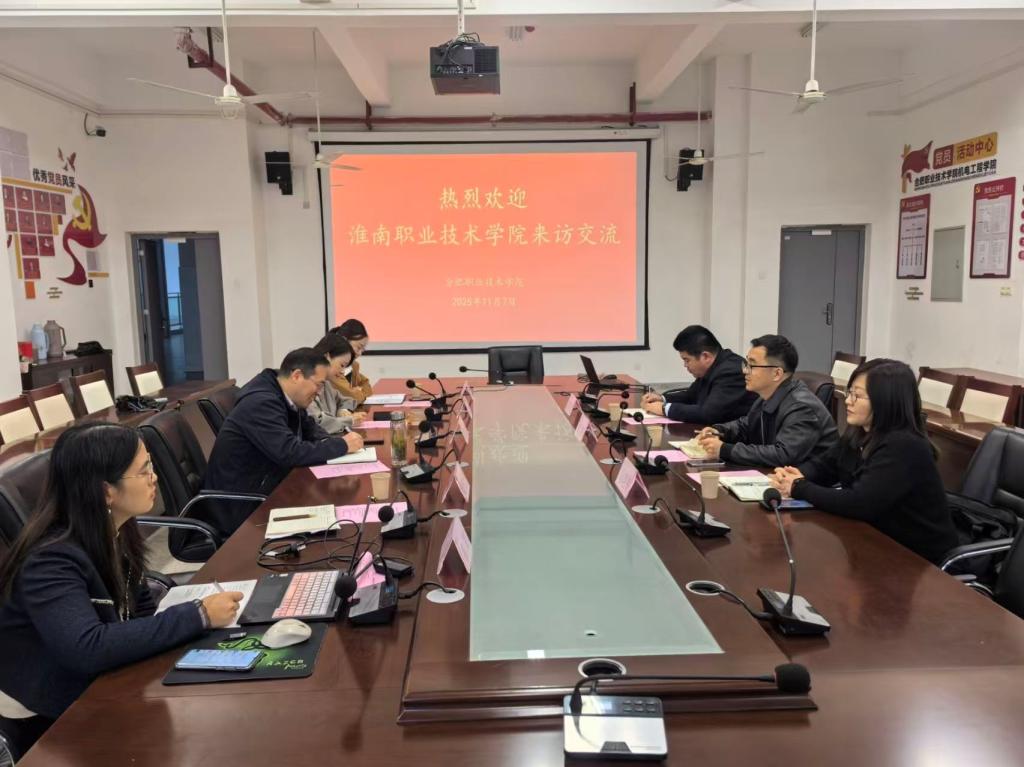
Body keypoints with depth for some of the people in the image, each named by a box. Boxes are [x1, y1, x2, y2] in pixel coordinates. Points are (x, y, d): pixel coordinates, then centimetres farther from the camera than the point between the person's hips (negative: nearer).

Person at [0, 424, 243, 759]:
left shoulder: (117, 531, -5)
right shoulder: (51, 560, -28)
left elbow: (141, 610, 0)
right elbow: (88, 649, -40)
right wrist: (198, 615, -36)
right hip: (46, 718, -6)